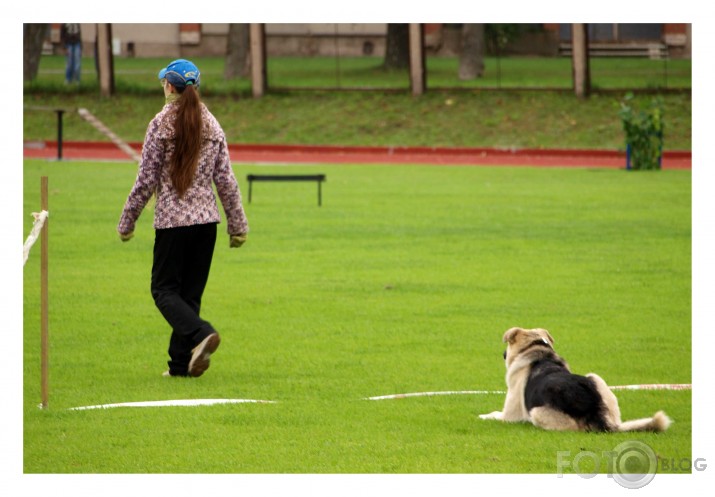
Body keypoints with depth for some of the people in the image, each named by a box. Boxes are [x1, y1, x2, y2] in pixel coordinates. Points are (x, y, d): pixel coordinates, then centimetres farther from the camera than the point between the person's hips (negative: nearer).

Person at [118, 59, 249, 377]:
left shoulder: (161, 125, -7)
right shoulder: (211, 125, 6)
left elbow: (146, 180, -6)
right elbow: (225, 179, 6)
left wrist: (127, 222, 3)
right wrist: (238, 224, 12)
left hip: (172, 220, -5)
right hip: (206, 219, 5)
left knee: (164, 289, 2)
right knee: (191, 292, 11)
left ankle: (200, 334, -24)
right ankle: (182, 363, 9)